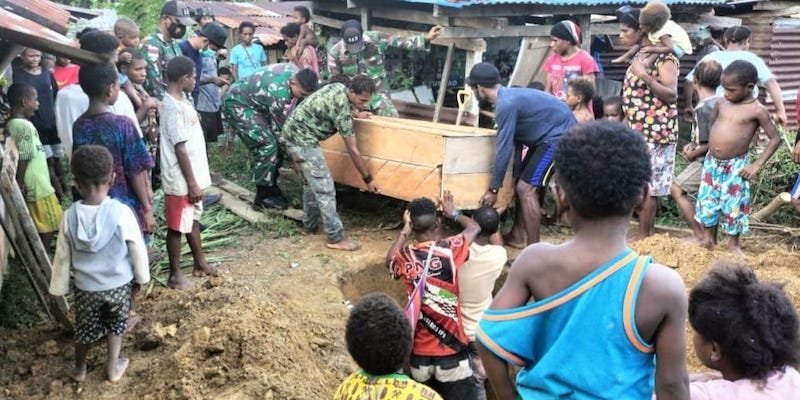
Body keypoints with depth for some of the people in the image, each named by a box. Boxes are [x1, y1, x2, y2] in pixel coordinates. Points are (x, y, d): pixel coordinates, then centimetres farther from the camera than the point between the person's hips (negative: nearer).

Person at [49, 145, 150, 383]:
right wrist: (142, 277, 3)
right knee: (115, 325, 22)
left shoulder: (71, 216, -15)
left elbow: (62, 256, -4)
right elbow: (137, 249, -13)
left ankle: (79, 369, 42)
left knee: (85, 328, 22)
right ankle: (113, 368, 34)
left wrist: (58, 287, 9)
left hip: (85, 287, 2)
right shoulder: (121, 212, -22)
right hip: (119, 284, -1)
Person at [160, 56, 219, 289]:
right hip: (181, 180, -10)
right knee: (177, 227, 3)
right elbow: (180, 149, -22)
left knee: (193, 220, 20)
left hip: (192, 176, 10)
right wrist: (192, 183, -20)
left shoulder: (180, 101, 9)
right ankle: (175, 275, 15)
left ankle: (200, 264, 34)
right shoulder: (173, 107, -22)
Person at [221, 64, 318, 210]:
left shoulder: (296, 74, -12)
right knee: (267, 145, -18)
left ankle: (270, 189, 14)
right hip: (237, 103, -9)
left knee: (276, 144, 2)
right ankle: (264, 198, -9)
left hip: (256, 103, 9)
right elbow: (280, 130, -24)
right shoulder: (280, 93, -35)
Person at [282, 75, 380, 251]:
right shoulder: (343, 109, -22)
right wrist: (368, 179, -9)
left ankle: (310, 224, 32)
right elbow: (353, 150, -16)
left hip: (294, 131, 10)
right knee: (324, 188, -10)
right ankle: (336, 238, -7)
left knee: (311, 182, 21)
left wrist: (356, 115, 29)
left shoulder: (339, 87, 4)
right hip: (302, 138, -10)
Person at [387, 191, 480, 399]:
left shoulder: (404, 257, -6)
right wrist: (452, 212, 24)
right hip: (451, 349, -3)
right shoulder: (451, 249, -13)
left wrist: (404, 231, 26)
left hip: (419, 351, 3)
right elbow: (474, 228, 8)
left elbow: (390, 260, 21)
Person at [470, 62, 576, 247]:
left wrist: (493, 189, -14)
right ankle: (516, 236, 23)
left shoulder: (506, 104, -23)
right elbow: (515, 142, 13)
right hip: (548, 136, 10)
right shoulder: (508, 97, 9)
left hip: (559, 135, -10)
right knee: (521, 184, 14)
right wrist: (516, 175, 16)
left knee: (526, 188, -12)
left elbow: (504, 149, -22)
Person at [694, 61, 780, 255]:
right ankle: (707, 239, 27)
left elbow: (775, 139, -6)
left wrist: (757, 165, -11)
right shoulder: (721, 104, 2)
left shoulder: (757, 110, -10)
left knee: (733, 206, 4)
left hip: (735, 166, -4)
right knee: (706, 201, 11)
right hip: (711, 162, 5)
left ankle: (734, 243, 23)